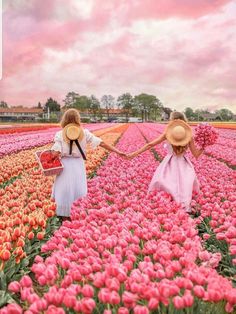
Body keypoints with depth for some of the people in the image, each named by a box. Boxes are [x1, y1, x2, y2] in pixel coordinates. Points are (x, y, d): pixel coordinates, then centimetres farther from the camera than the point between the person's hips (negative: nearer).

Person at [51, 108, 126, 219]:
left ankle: (64, 216, 21)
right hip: (78, 164, 1)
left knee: (64, 191, 10)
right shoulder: (84, 133, -2)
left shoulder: (59, 134, -5)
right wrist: (118, 152, 1)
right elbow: (102, 143, -4)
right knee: (79, 191, 12)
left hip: (65, 165, -1)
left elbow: (55, 154, -14)